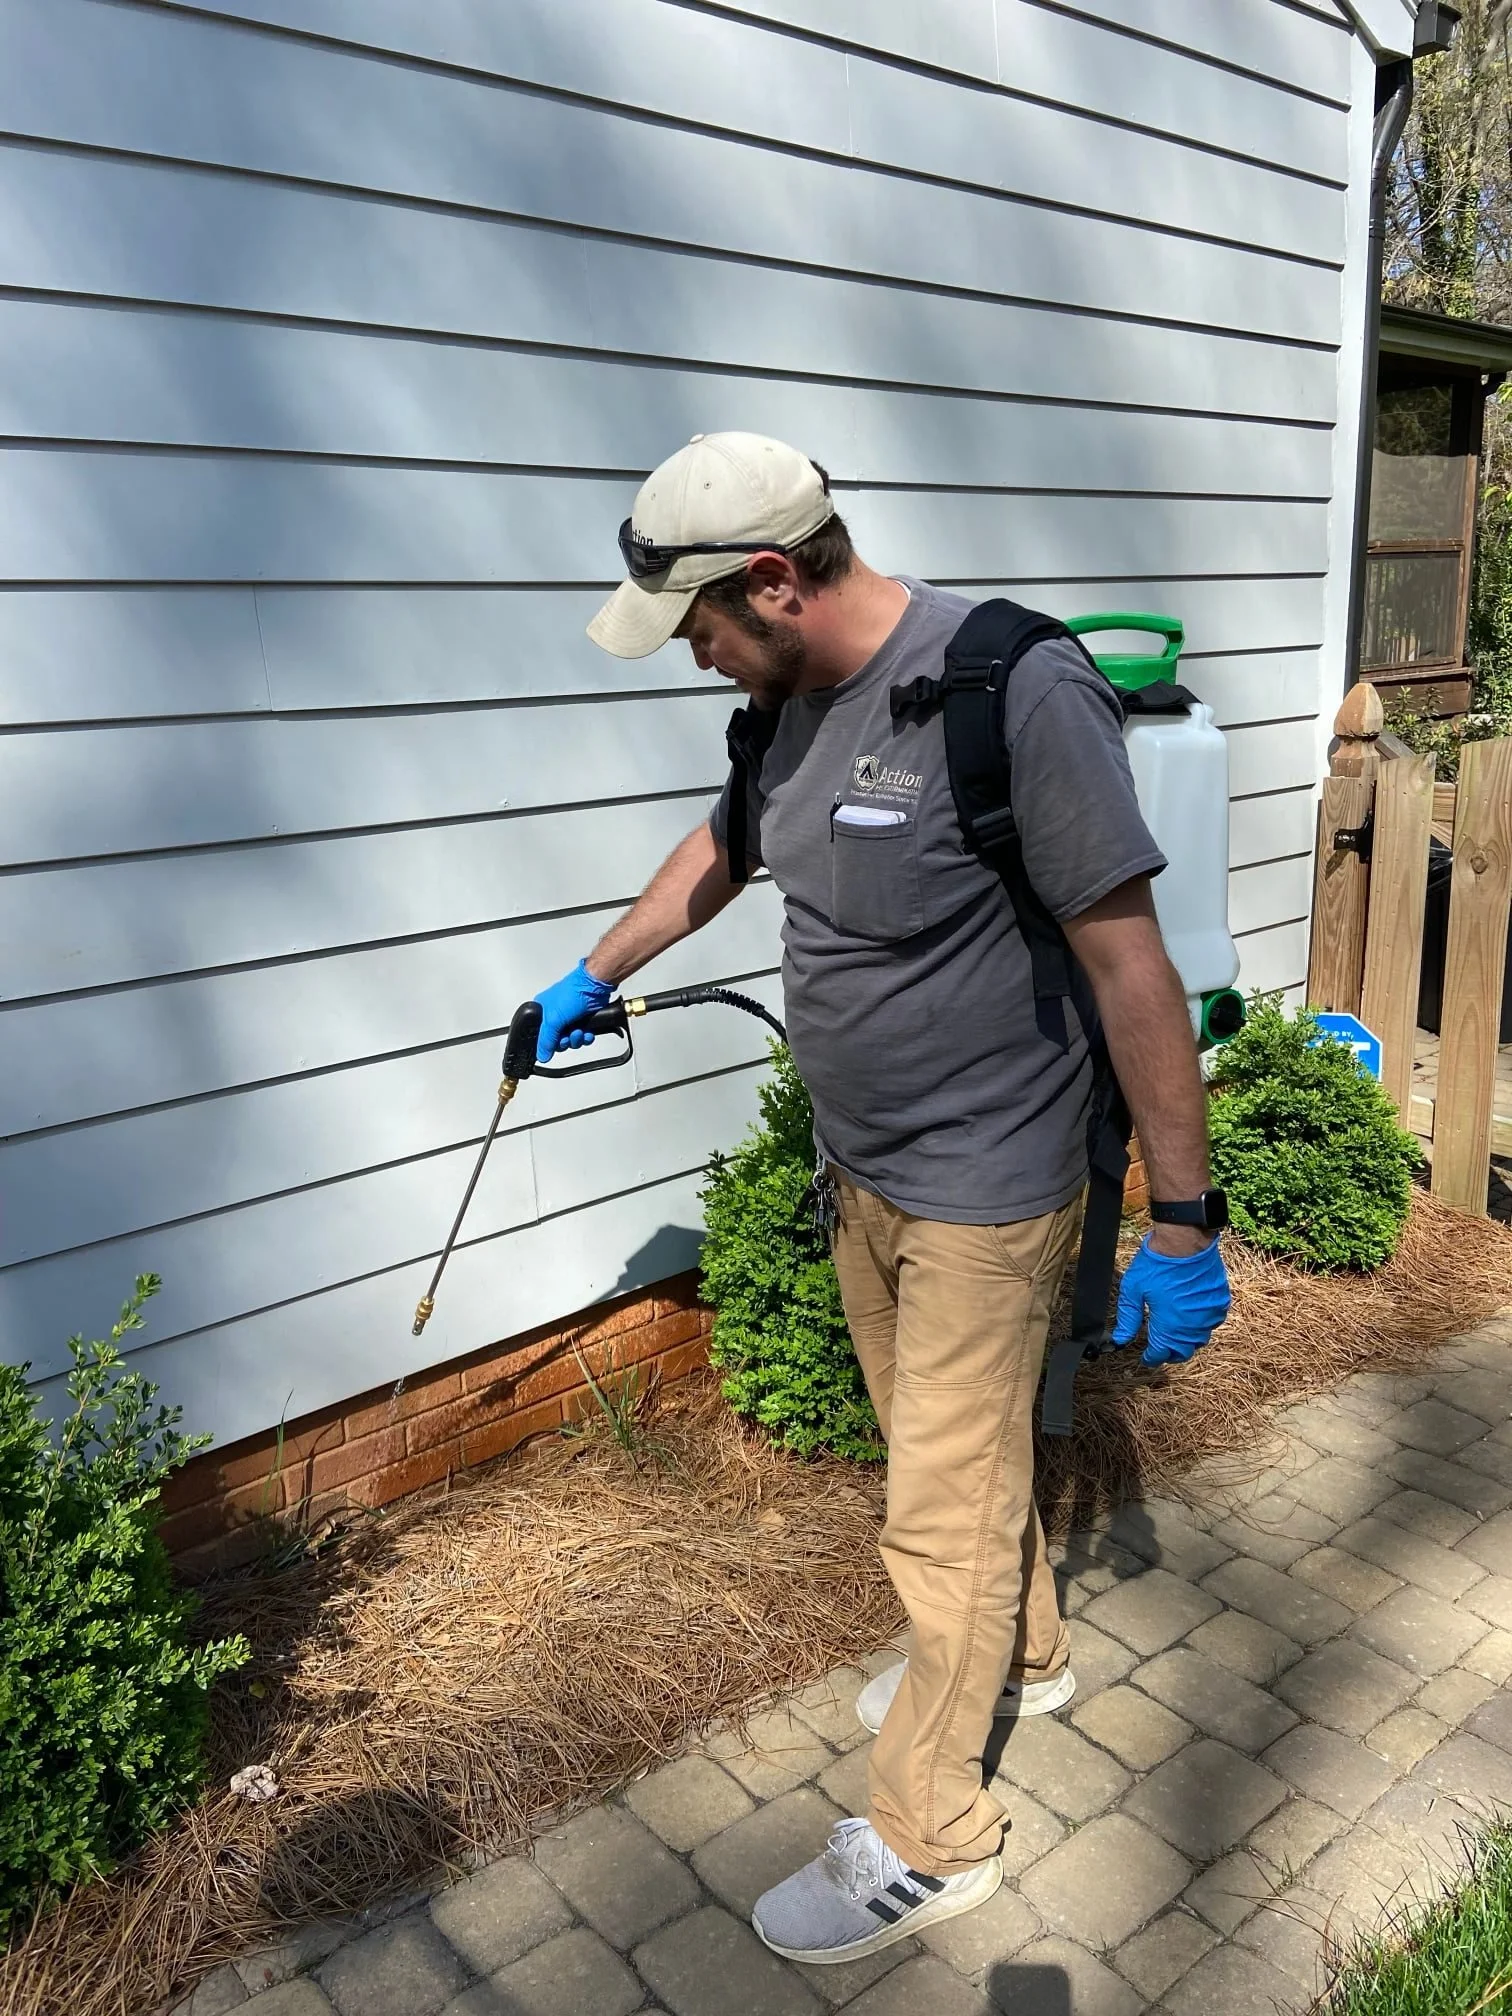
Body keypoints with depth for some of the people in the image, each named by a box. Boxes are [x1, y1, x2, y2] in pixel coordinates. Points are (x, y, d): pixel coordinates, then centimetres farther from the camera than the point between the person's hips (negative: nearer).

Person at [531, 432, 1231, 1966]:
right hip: (859, 1177, 8)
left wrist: (1182, 1227, -19)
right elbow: (716, 853, 21)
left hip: (981, 1198, -7)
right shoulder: (795, 704, 1)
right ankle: (1022, 1655, 50)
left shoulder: (1017, 691, -24)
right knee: (949, 1451, 24)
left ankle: (927, 1839, 26)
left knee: (944, 1510, 5)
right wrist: (594, 978, 34)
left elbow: (1130, 966, -23)